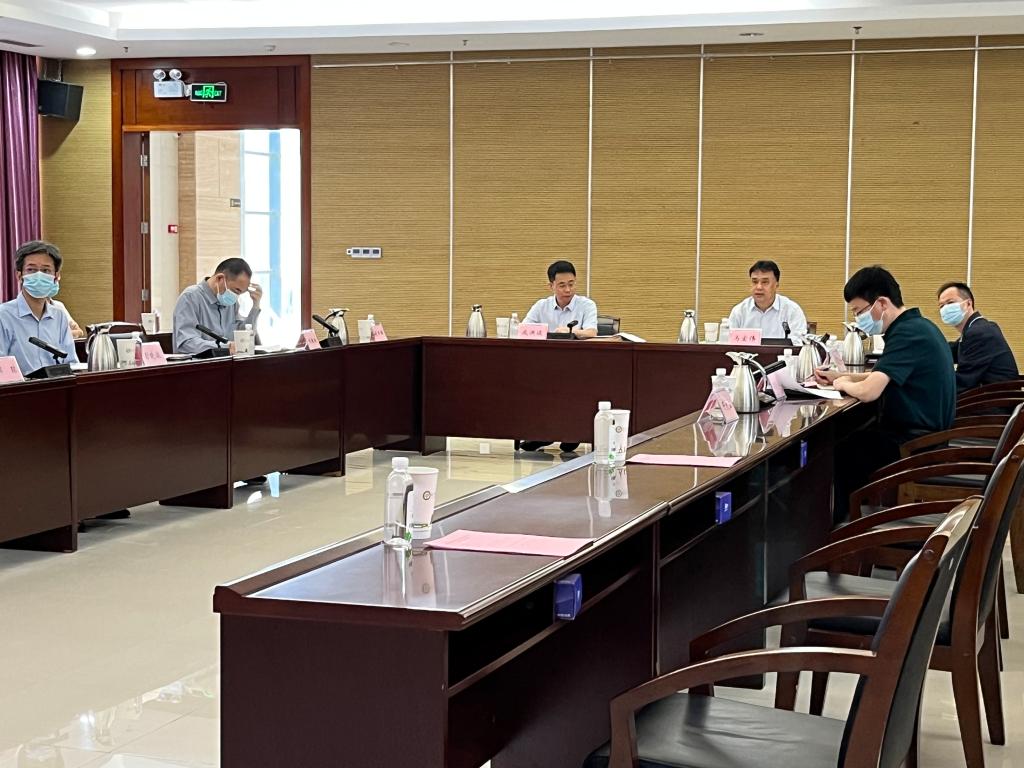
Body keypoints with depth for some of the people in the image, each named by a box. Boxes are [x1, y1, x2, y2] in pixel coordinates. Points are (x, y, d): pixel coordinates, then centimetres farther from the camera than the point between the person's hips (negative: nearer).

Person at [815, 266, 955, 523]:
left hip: (912, 443, -9)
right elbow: (882, 377, 24)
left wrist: (843, 384, -8)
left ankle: (836, 526, 21)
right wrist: (842, 376, 12)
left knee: (835, 450, 3)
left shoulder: (908, 333, -22)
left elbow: (868, 392, -29)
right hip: (927, 434, 9)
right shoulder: (917, 326, 10)